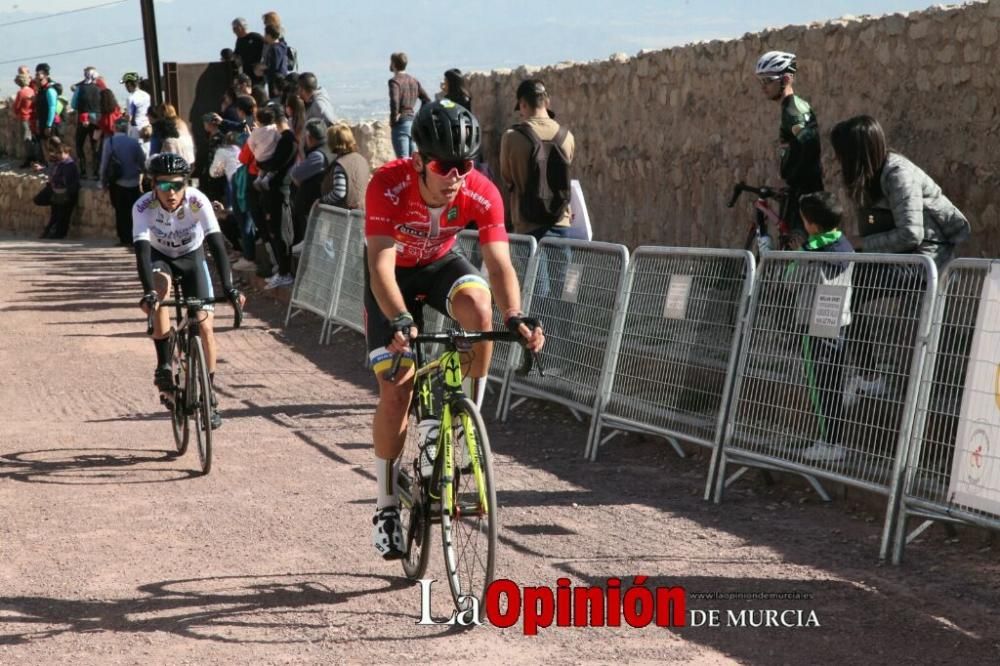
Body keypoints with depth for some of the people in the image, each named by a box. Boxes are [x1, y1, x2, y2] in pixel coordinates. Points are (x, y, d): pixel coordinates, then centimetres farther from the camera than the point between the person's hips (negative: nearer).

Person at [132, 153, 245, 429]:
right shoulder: (143, 207, -30)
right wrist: (148, 292, -53)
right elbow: (142, 251, -39)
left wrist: (229, 287, -48)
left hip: (191, 257, 1)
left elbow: (217, 244, -37)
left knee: (204, 325, -9)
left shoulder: (198, 202, -31)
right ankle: (164, 366, -22)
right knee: (160, 291, -35)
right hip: (160, 257, 0)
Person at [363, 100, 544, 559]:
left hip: (441, 264, 2)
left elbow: (500, 264, -31)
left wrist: (515, 317, -49)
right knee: (396, 389, -10)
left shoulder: (482, 194, -28)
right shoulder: (388, 186, -34)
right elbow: (381, 266, -40)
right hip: (395, 274, -2)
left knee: (478, 305, -35)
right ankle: (387, 507, 7)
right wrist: (401, 322, -56)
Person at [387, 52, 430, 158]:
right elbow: (427, 100, 14)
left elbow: (394, 101, -25)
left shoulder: (394, 81, -9)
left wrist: (393, 119, -13)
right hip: (414, 122, 7)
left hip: (401, 123, -7)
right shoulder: (414, 81, 13)